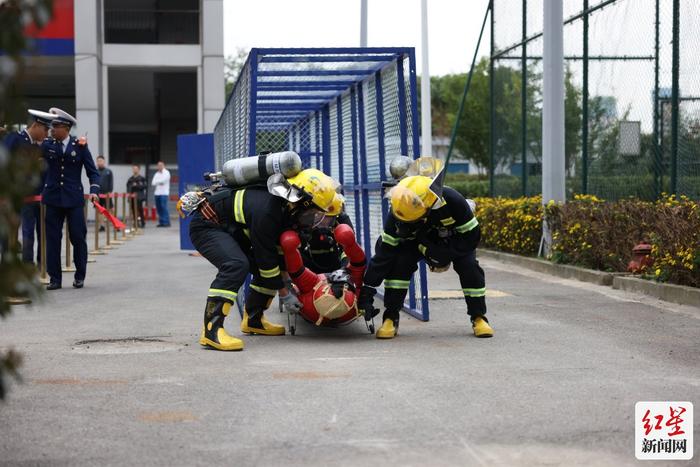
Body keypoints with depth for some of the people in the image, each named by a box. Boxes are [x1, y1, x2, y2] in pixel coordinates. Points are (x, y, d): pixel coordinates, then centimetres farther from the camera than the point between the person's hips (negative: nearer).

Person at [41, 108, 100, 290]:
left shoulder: (80, 145, -2)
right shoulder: (47, 144, 3)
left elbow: (93, 172, 0)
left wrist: (94, 190, -14)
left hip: (74, 199, -2)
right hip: (53, 198, 2)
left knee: (78, 237, 1)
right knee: (52, 239, 1)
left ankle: (80, 276, 16)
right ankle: (54, 278, 8)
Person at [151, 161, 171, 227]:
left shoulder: (166, 173, 1)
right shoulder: (156, 174, 18)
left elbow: (163, 180, -13)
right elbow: (153, 183, 7)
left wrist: (157, 182, 1)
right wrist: (159, 183, -10)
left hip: (164, 193, -6)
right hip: (157, 193, 6)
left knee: (164, 207, -13)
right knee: (159, 208, 3)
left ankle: (166, 222, -12)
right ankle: (161, 222, 8)